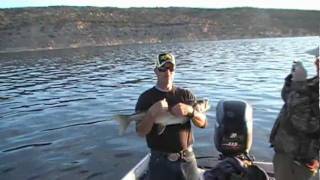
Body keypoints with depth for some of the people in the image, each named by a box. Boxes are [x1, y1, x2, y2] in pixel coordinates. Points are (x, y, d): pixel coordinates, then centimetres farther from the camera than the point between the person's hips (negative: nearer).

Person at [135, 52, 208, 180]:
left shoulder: (185, 94, 2)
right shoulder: (146, 97, -5)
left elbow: (203, 123, -3)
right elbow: (141, 132, -10)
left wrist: (190, 111, -22)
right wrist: (151, 113, -27)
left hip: (187, 159, 2)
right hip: (160, 161, -2)